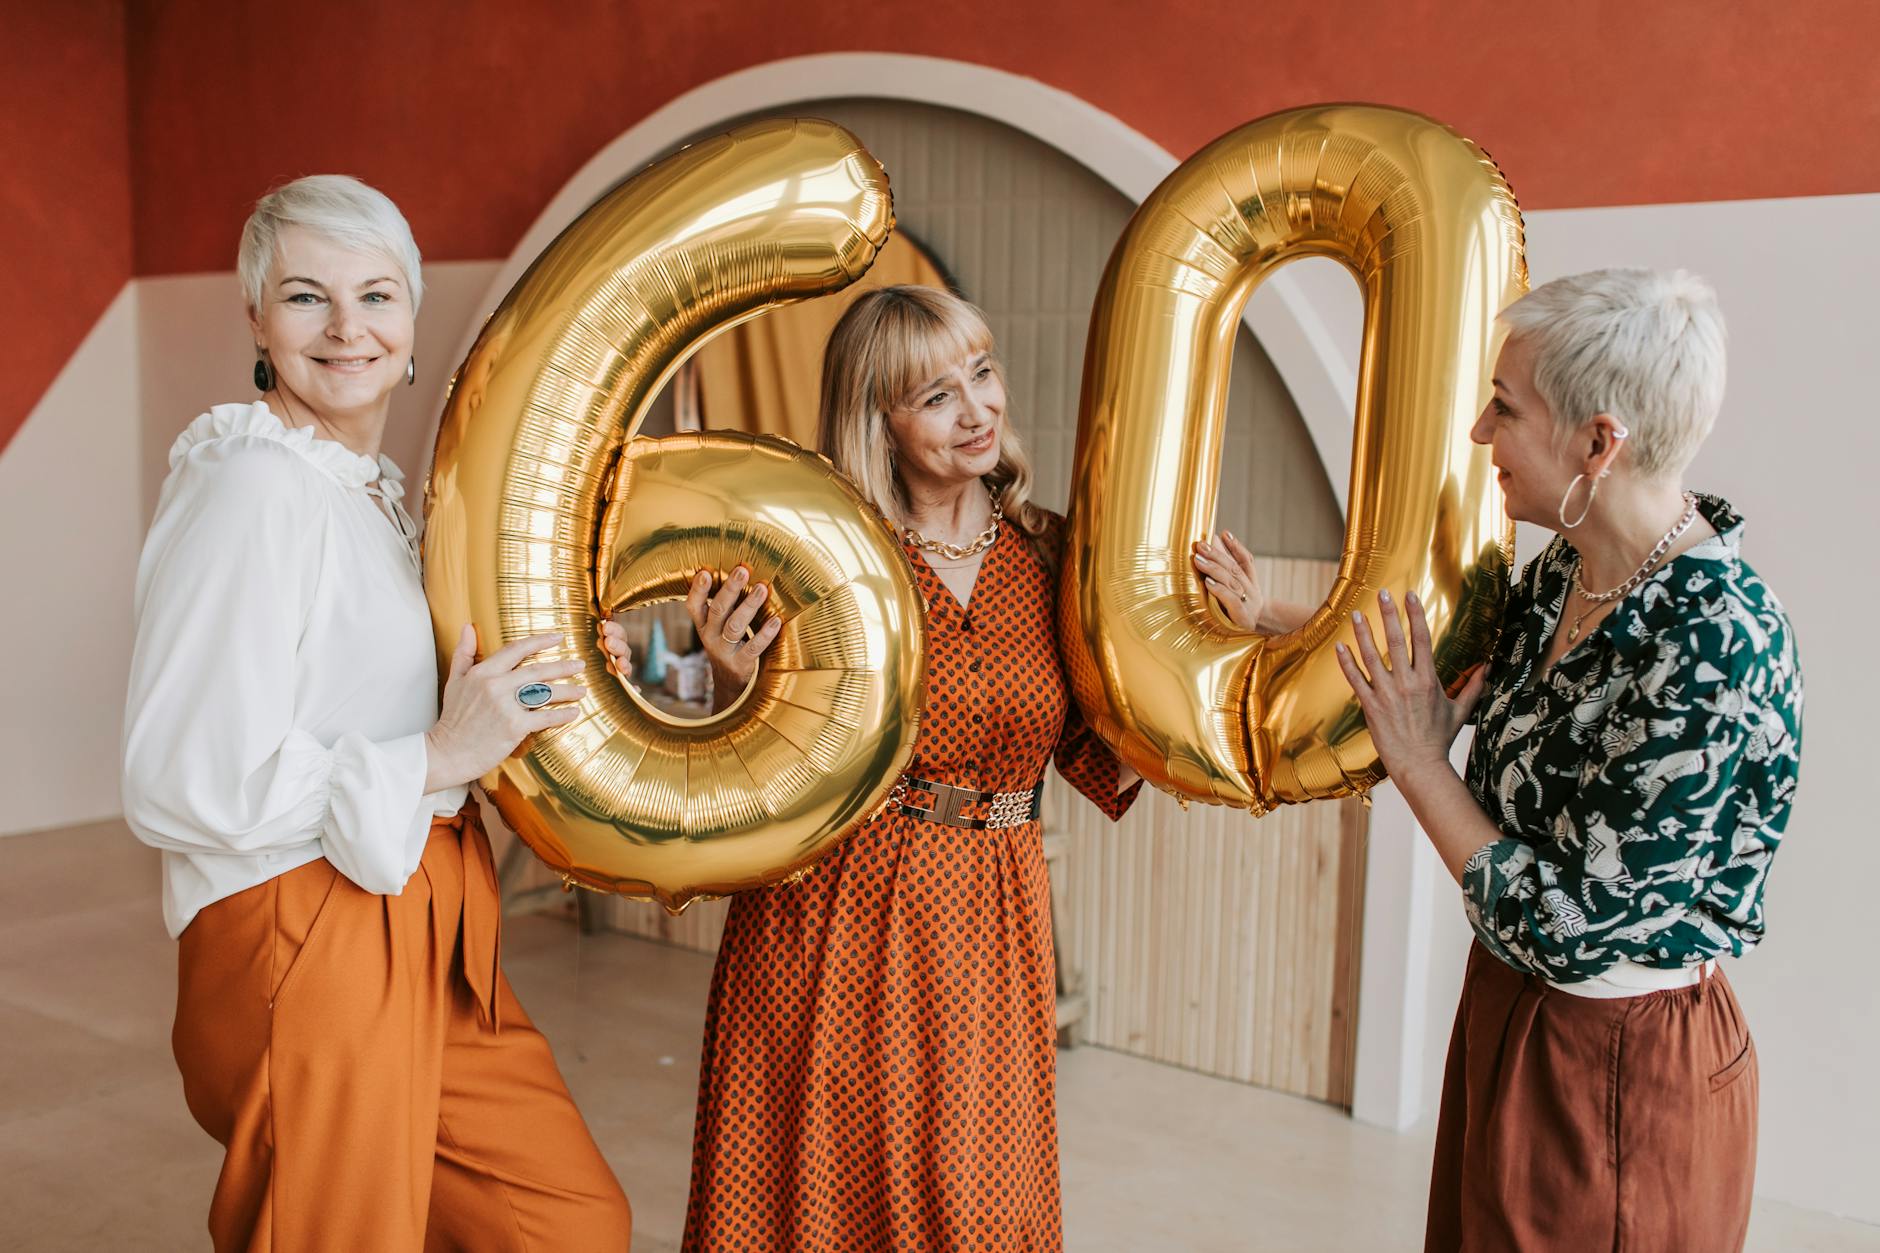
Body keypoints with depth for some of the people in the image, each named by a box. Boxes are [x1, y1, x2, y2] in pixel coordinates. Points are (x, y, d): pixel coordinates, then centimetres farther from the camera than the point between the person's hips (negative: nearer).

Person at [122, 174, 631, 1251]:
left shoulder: (378, 488, 11)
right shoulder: (251, 483, -17)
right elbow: (181, 785, -22)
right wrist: (435, 758, -21)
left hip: (430, 935, 9)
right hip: (309, 949, -8)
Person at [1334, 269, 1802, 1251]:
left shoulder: (1713, 649, -30)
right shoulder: (1572, 567, -5)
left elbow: (1567, 928, -27)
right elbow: (1486, 680, 16)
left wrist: (1417, 761, -18)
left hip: (1617, 1067, -8)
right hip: (1512, 1017, 8)